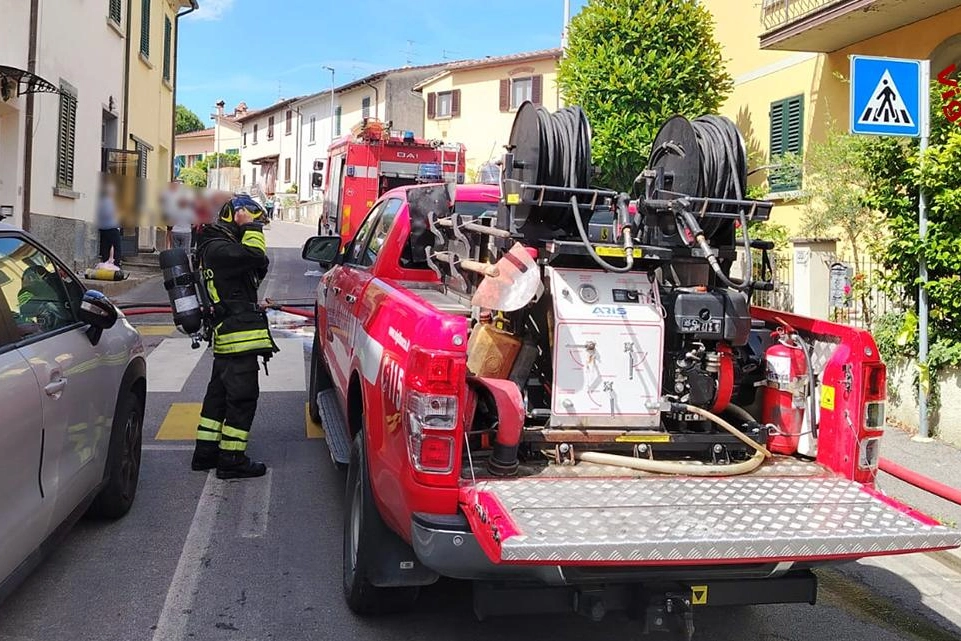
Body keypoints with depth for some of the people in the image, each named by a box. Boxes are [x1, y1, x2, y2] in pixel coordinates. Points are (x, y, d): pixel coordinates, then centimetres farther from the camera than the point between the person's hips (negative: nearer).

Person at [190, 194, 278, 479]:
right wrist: (252, 226, -15)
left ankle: (206, 452, 26)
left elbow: (256, 268, 23)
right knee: (243, 396, -6)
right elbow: (254, 256, -27)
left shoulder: (221, 246, 20)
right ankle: (231, 460, 0)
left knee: (220, 392, 16)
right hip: (238, 337, -11)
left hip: (227, 337, 11)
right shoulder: (217, 248, -14)